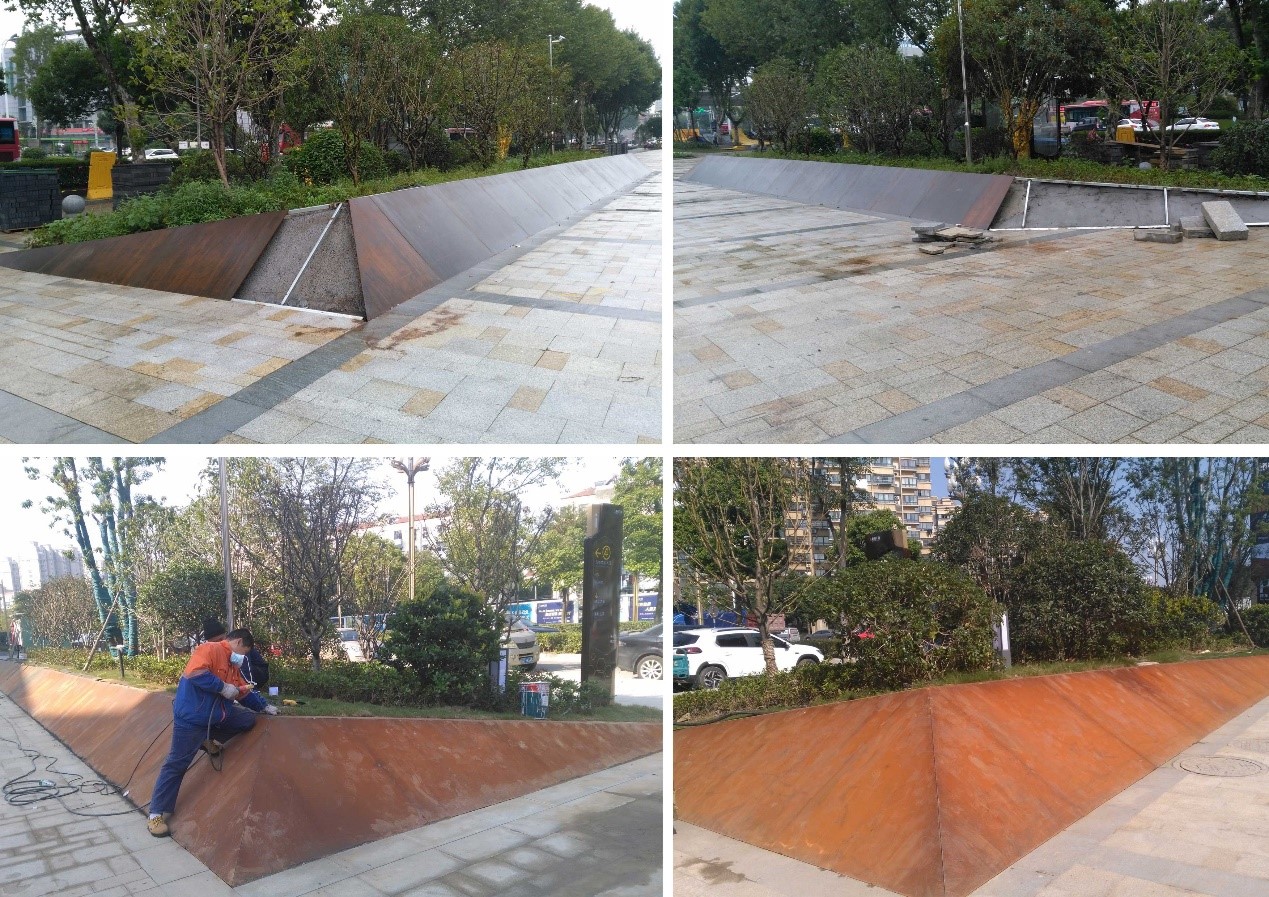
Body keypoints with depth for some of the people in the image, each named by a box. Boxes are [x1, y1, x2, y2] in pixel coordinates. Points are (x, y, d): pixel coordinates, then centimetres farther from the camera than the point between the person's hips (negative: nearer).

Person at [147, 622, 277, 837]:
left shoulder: (232, 665, 16)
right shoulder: (211, 649, -13)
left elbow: (244, 692, 24)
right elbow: (195, 673, -28)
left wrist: (264, 706, 24)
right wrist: (223, 687, -23)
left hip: (216, 715, 9)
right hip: (191, 717, -9)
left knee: (248, 719, 2)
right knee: (177, 764, -4)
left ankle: (210, 740, 15)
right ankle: (157, 814, 4)